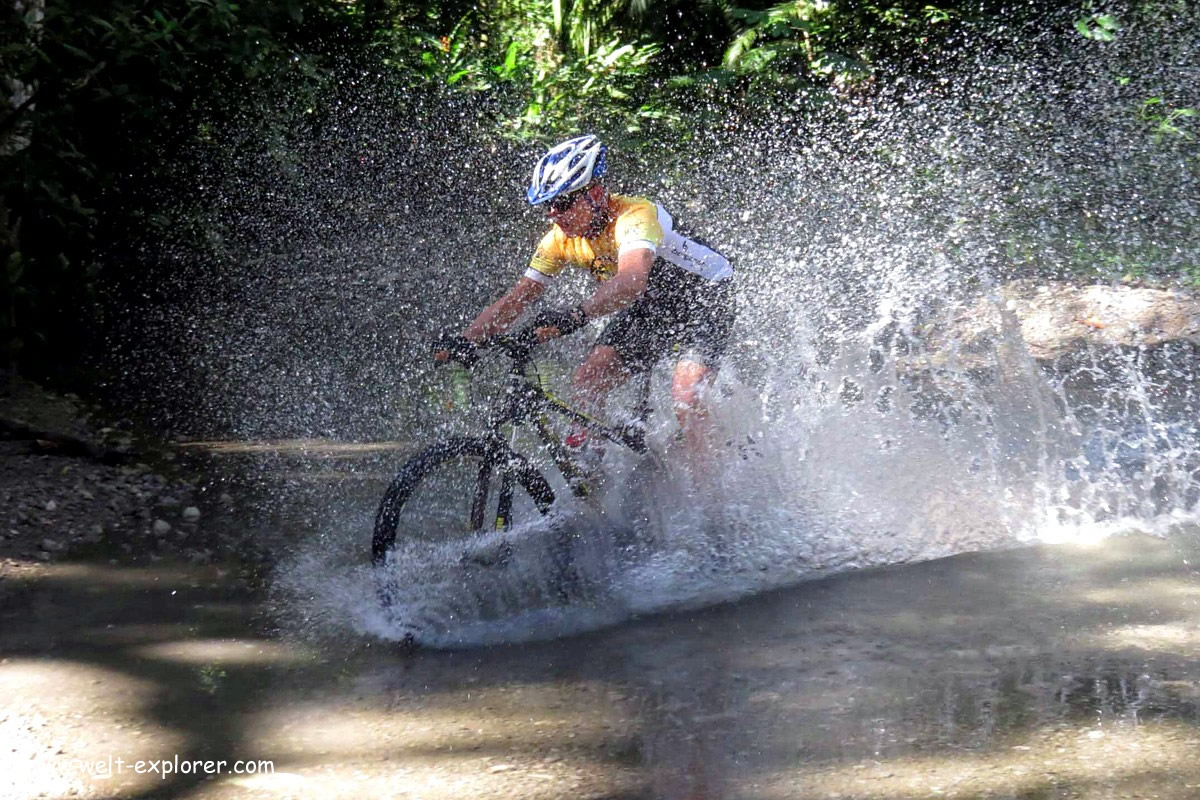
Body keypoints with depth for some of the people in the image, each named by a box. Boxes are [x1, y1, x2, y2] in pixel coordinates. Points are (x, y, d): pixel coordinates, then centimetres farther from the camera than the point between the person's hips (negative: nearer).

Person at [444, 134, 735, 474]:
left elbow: (631, 281, -51)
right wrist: (463, 342, -21)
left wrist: (576, 316, -66)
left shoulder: (634, 214, -33)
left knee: (684, 398, -25)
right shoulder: (559, 240, -11)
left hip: (705, 296, -7)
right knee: (586, 381, -11)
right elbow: (515, 300, -9)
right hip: (652, 307, 7)